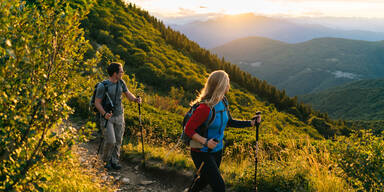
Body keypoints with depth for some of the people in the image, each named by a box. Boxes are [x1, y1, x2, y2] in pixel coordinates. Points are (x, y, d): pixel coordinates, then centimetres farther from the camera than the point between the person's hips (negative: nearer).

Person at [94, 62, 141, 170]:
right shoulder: (103, 86, -18)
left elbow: (128, 94, 10)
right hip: (107, 117, -5)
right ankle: (106, 159, 20)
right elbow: (97, 103, -13)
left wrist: (135, 99, -11)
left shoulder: (121, 82, -1)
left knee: (118, 140, 8)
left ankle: (114, 161, 24)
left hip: (119, 116, 5)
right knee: (110, 141, -8)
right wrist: (104, 114, -27)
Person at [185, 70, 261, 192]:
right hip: (202, 153, -8)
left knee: (206, 179, 27)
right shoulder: (205, 108, -28)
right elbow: (188, 130, -23)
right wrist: (205, 142, -34)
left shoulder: (223, 102, -2)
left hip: (217, 150, 8)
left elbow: (229, 122, 10)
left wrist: (251, 122, 3)